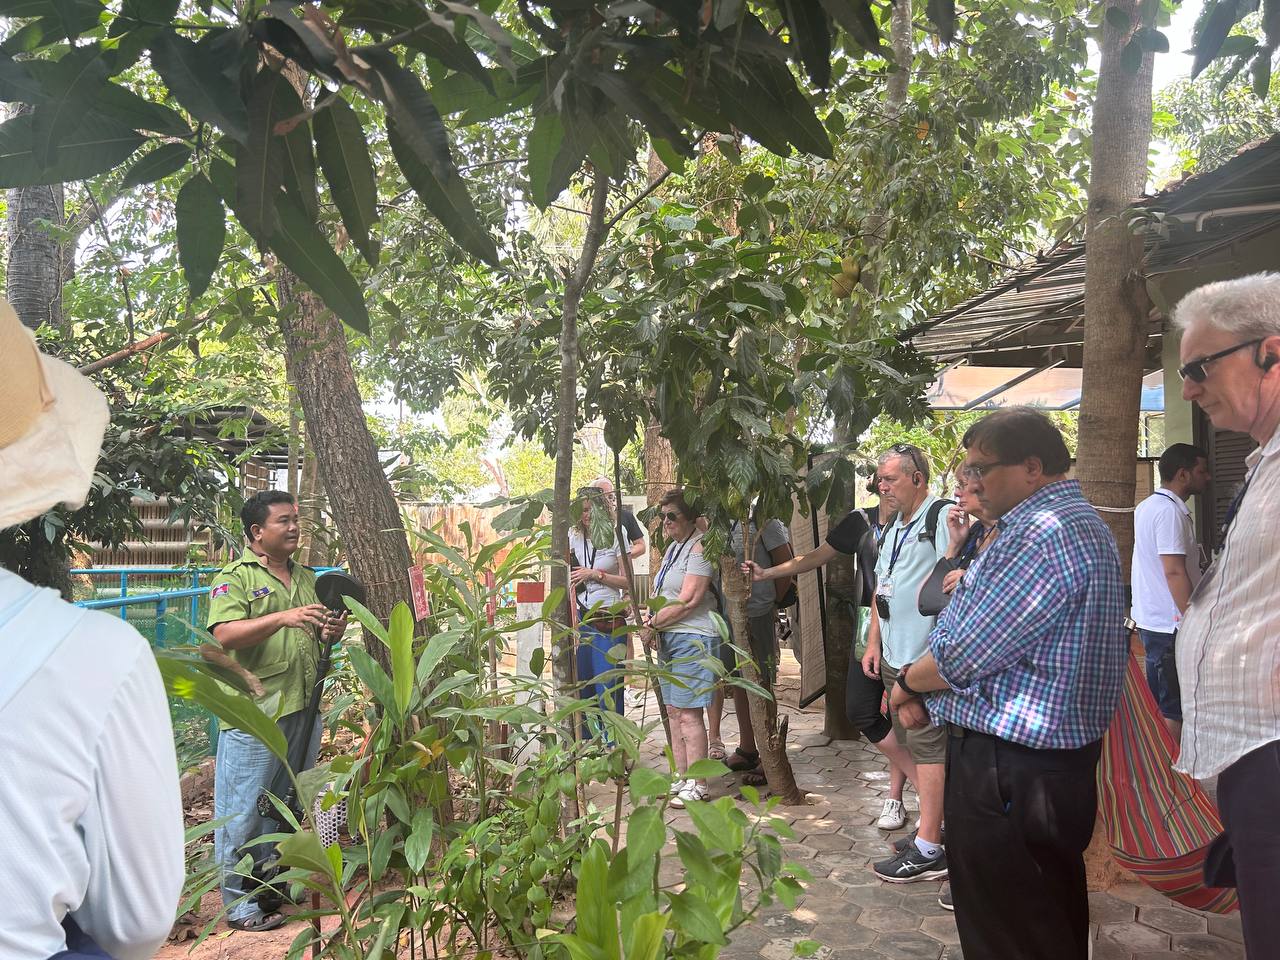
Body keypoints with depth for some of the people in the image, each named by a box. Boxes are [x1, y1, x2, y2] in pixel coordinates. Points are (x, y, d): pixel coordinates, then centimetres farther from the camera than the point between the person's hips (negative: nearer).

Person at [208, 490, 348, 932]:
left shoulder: (306, 577, 16)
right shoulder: (235, 577, -5)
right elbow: (224, 635, -19)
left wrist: (331, 631, 0)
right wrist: (282, 617, -29)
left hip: (303, 708, 7)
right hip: (254, 713, -7)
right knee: (243, 811, 1)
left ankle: (271, 886, 31)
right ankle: (239, 903, 13)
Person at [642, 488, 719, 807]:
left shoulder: (699, 547, -12)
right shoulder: (673, 546, 17)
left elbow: (687, 601, -19)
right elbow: (662, 592, 23)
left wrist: (653, 624, -10)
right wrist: (651, 618, 4)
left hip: (692, 638, -10)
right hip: (668, 639, 10)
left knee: (689, 712, -7)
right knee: (673, 710, 12)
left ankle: (696, 785, 1)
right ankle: (681, 778, 21)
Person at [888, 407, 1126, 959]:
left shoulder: (1042, 534, -23)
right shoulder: (1079, 522, 15)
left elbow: (964, 653, -23)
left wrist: (908, 682, -3)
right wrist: (930, 696, 7)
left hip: (1007, 768, -10)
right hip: (1056, 755, 11)